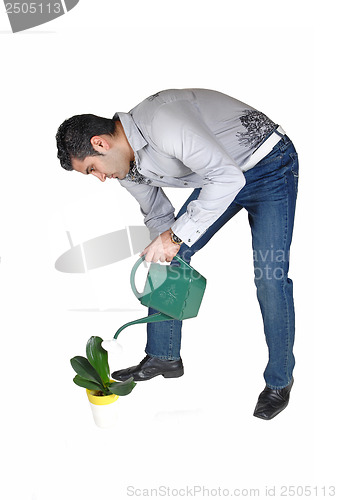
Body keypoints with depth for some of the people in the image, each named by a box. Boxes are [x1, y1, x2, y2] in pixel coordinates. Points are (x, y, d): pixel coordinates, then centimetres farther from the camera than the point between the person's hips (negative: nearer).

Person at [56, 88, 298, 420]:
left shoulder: (161, 121, -34)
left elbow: (227, 177, -38)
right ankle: (163, 357, 18)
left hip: (270, 166, -8)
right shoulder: (126, 168, -5)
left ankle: (279, 382, 4)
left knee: (269, 278, -14)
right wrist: (164, 246, -5)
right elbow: (158, 214, 10)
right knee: (170, 260, 4)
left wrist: (177, 235, -35)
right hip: (220, 174, 8)